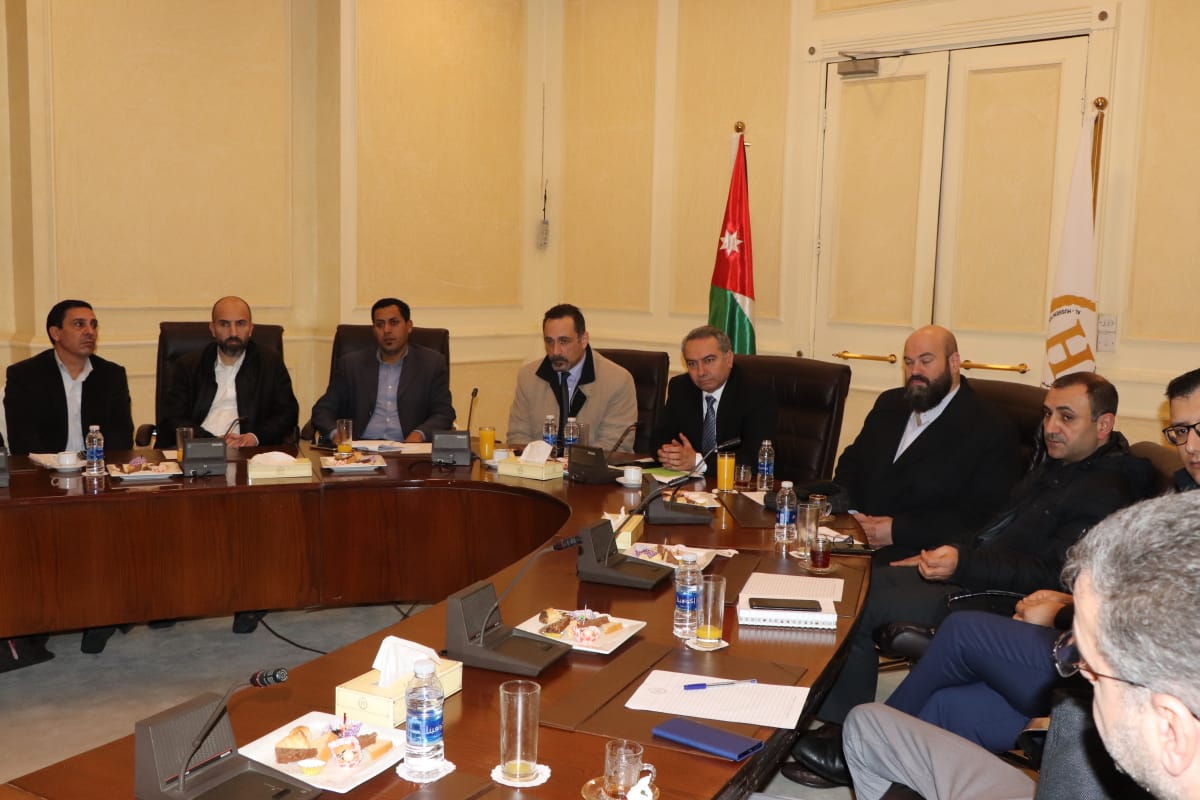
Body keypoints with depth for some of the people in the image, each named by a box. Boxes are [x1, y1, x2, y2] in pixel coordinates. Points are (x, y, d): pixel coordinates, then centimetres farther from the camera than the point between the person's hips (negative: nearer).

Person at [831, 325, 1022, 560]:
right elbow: (852, 461, 21)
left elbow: (979, 516, -12)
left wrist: (898, 530, -17)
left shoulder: (991, 430, -5)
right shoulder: (889, 404, 16)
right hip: (855, 537, 6)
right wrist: (846, 510, -1)